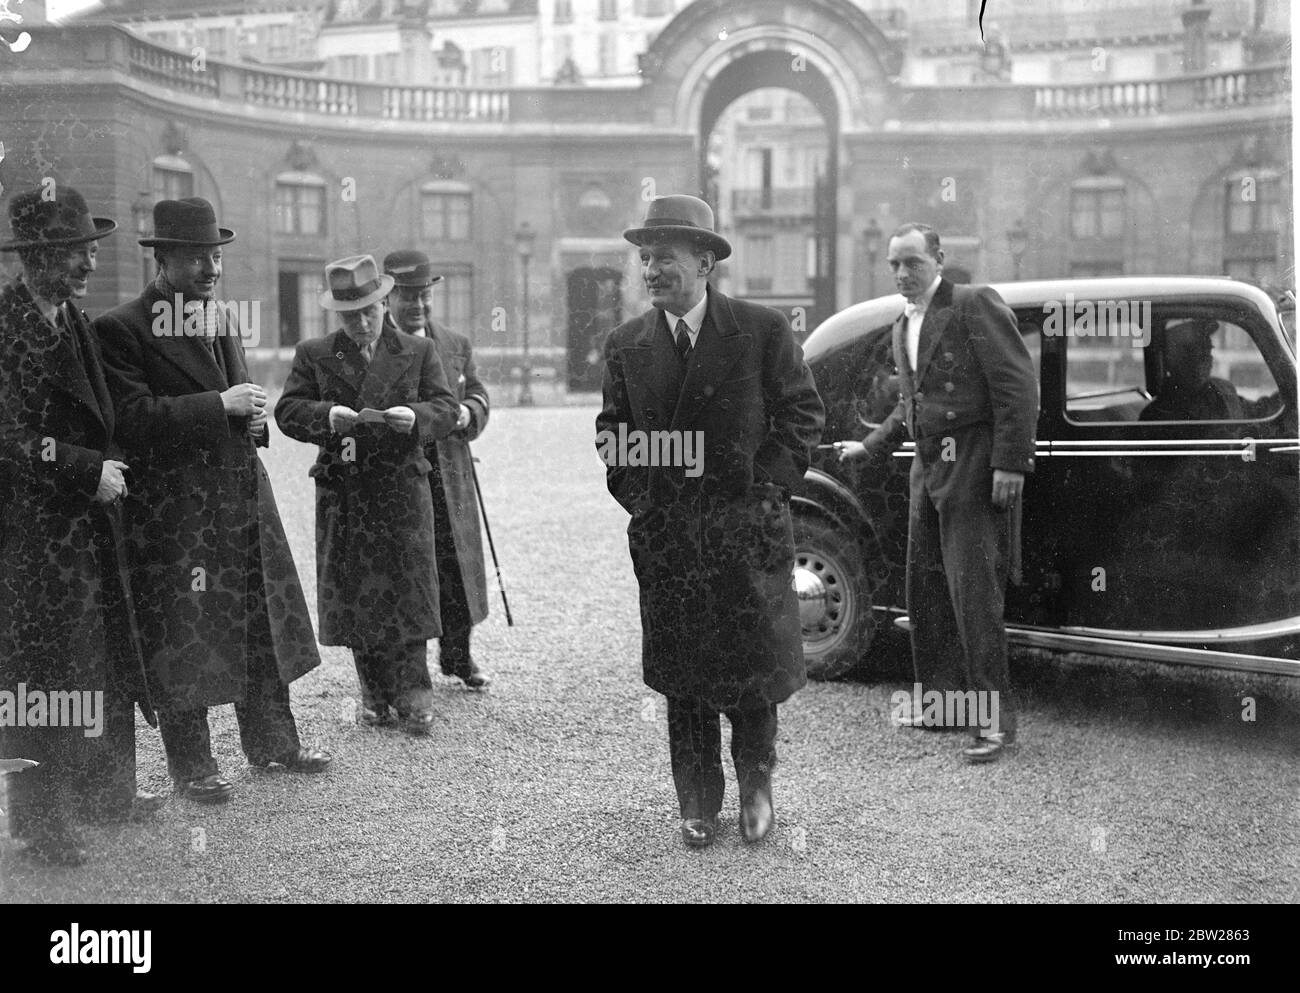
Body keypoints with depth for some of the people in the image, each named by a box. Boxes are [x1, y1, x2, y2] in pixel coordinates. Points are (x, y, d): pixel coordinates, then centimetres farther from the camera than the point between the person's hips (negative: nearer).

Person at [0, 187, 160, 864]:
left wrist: (103, 466, 7)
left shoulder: (72, 319, 11)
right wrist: (89, 470, -17)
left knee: (105, 661, 16)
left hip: (89, 522, 8)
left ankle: (104, 789, 30)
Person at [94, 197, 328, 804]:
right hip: (174, 506, -7)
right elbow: (134, 419, -20)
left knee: (263, 621, 14)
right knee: (183, 634, 2)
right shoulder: (121, 330, -11)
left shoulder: (225, 319, 13)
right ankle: (190, 764, 16)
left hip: (244, 492, 7)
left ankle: (271, 738, 29)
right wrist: (220, 405, -22)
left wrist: (253, 415, 2)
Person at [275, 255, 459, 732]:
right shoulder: (313, 355, 8)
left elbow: (446, 406, 3)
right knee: (353, 594, 5)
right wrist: (326, 416, -18)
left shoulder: (419, 353, 8)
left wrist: (416, 416, -18)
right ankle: (375, 692, 16)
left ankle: (413, 694, 1)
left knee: (408, 589, -4)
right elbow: (287, 411, 1)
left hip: (402, 488, -1)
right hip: (342, 492, 1)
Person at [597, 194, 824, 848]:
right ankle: (698, 803, 21)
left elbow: (802, 414, 3)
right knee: (681, 676, 7)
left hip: (746, 528, -2)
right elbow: (613, 424, 15)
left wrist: (768, 481, -7)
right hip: (664, 536, 2)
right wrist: (632, 489, 0)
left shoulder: (763, 331, -4)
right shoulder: (625, 345, 5)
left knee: (754, 665, 6)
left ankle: (756, 785, 29)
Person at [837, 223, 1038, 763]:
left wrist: (1011, 462, -19)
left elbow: (1018, 384, -14)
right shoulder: (903, 327, 17)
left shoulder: (975, 304, -9)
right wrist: (870, 446, 22)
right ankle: (943, 696, 25)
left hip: (974, 467, -9)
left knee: (973, 589, -10)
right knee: (926, 586, 13)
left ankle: (995, 716, -4)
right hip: (928, 467, 9)